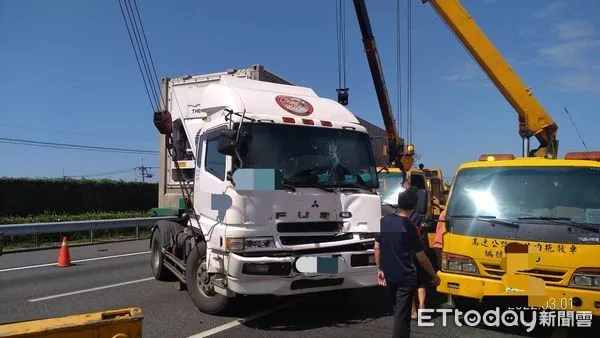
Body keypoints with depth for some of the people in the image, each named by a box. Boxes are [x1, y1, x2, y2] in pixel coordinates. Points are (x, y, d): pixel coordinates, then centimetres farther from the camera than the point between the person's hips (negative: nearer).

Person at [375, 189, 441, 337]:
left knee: (397, 311, 24)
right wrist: (434, 275, -1)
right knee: (402, 315, 2)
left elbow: (377, 247, 5)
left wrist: (380, 269, 15)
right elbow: (421, 258, -15)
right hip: (406, 277, -6)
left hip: (389, 275, 6)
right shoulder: (409, 227, -19)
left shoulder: (384, 221, -3)